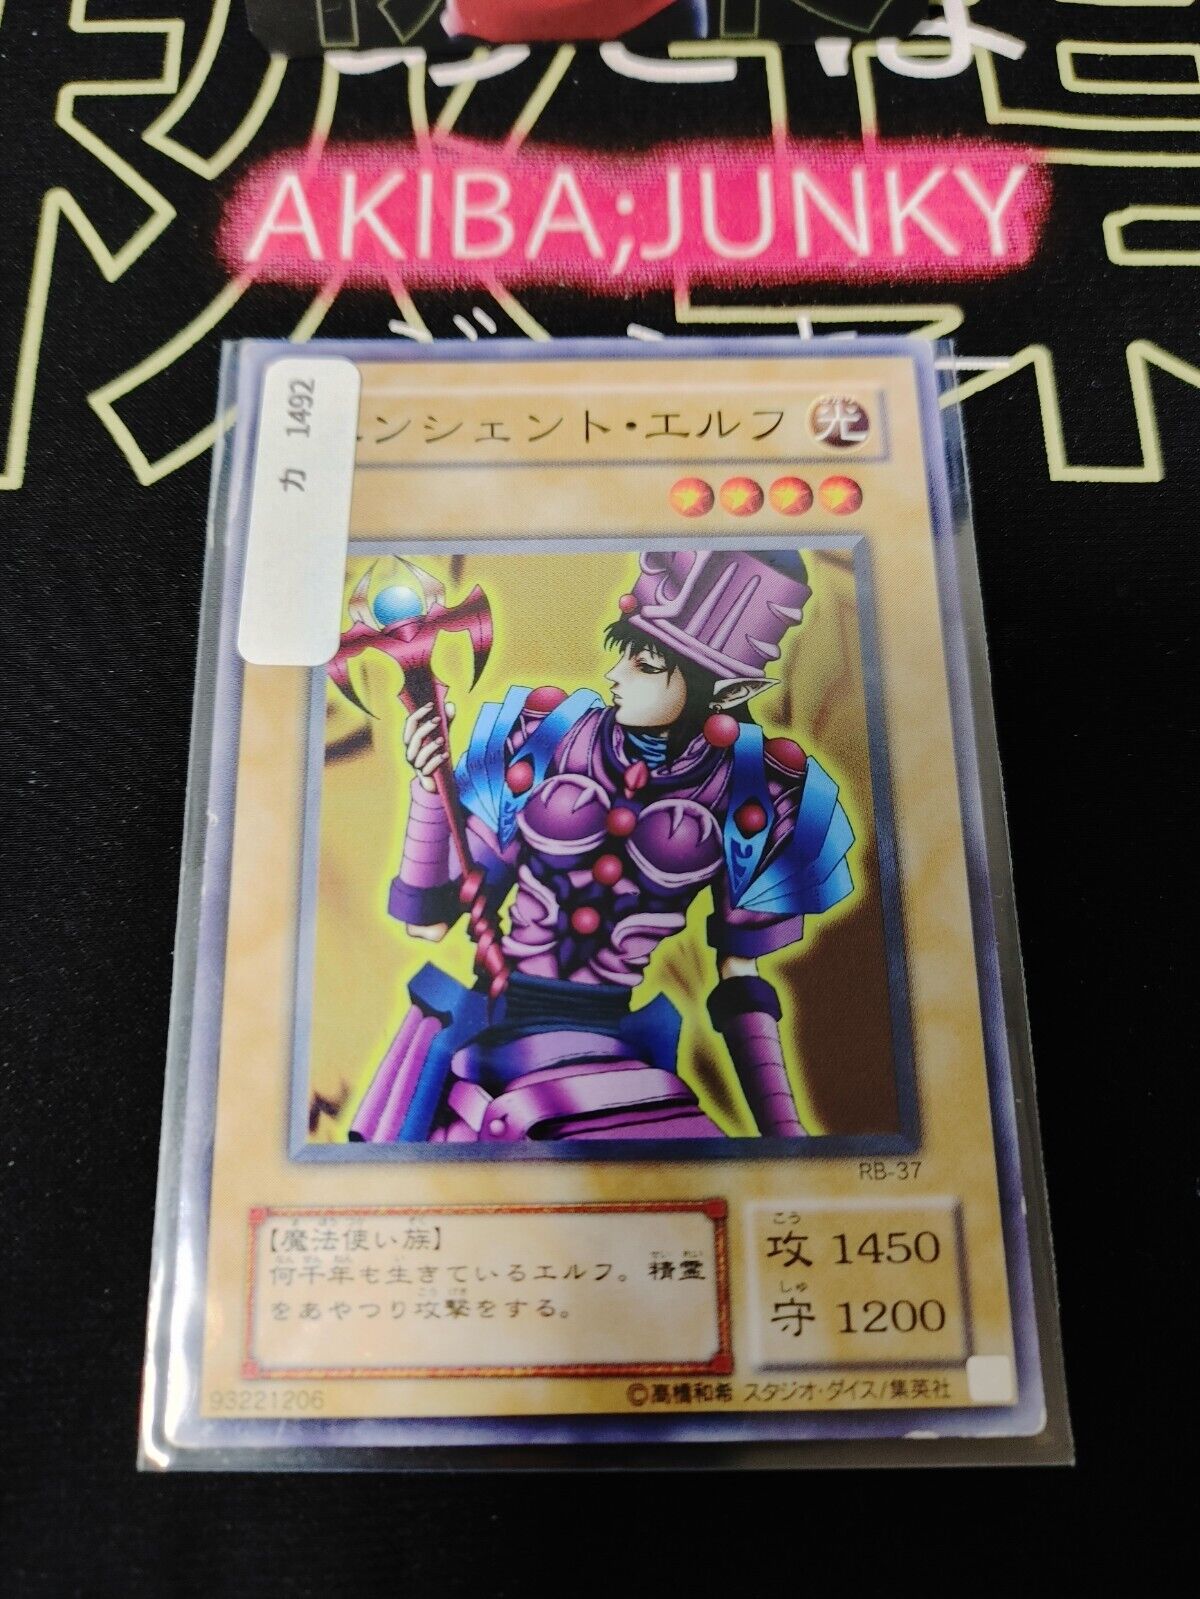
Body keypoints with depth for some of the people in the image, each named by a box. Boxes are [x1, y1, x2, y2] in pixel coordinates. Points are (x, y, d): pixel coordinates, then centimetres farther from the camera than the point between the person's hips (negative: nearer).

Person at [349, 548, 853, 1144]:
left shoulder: (756, 789, -4)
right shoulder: (542, 733, -4)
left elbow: (742, 980, 3)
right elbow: (430, 920, -1)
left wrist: (783, 1128, -3)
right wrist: (429, 785, -14)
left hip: (613, 1048, 1)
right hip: (478, 1025, 0)